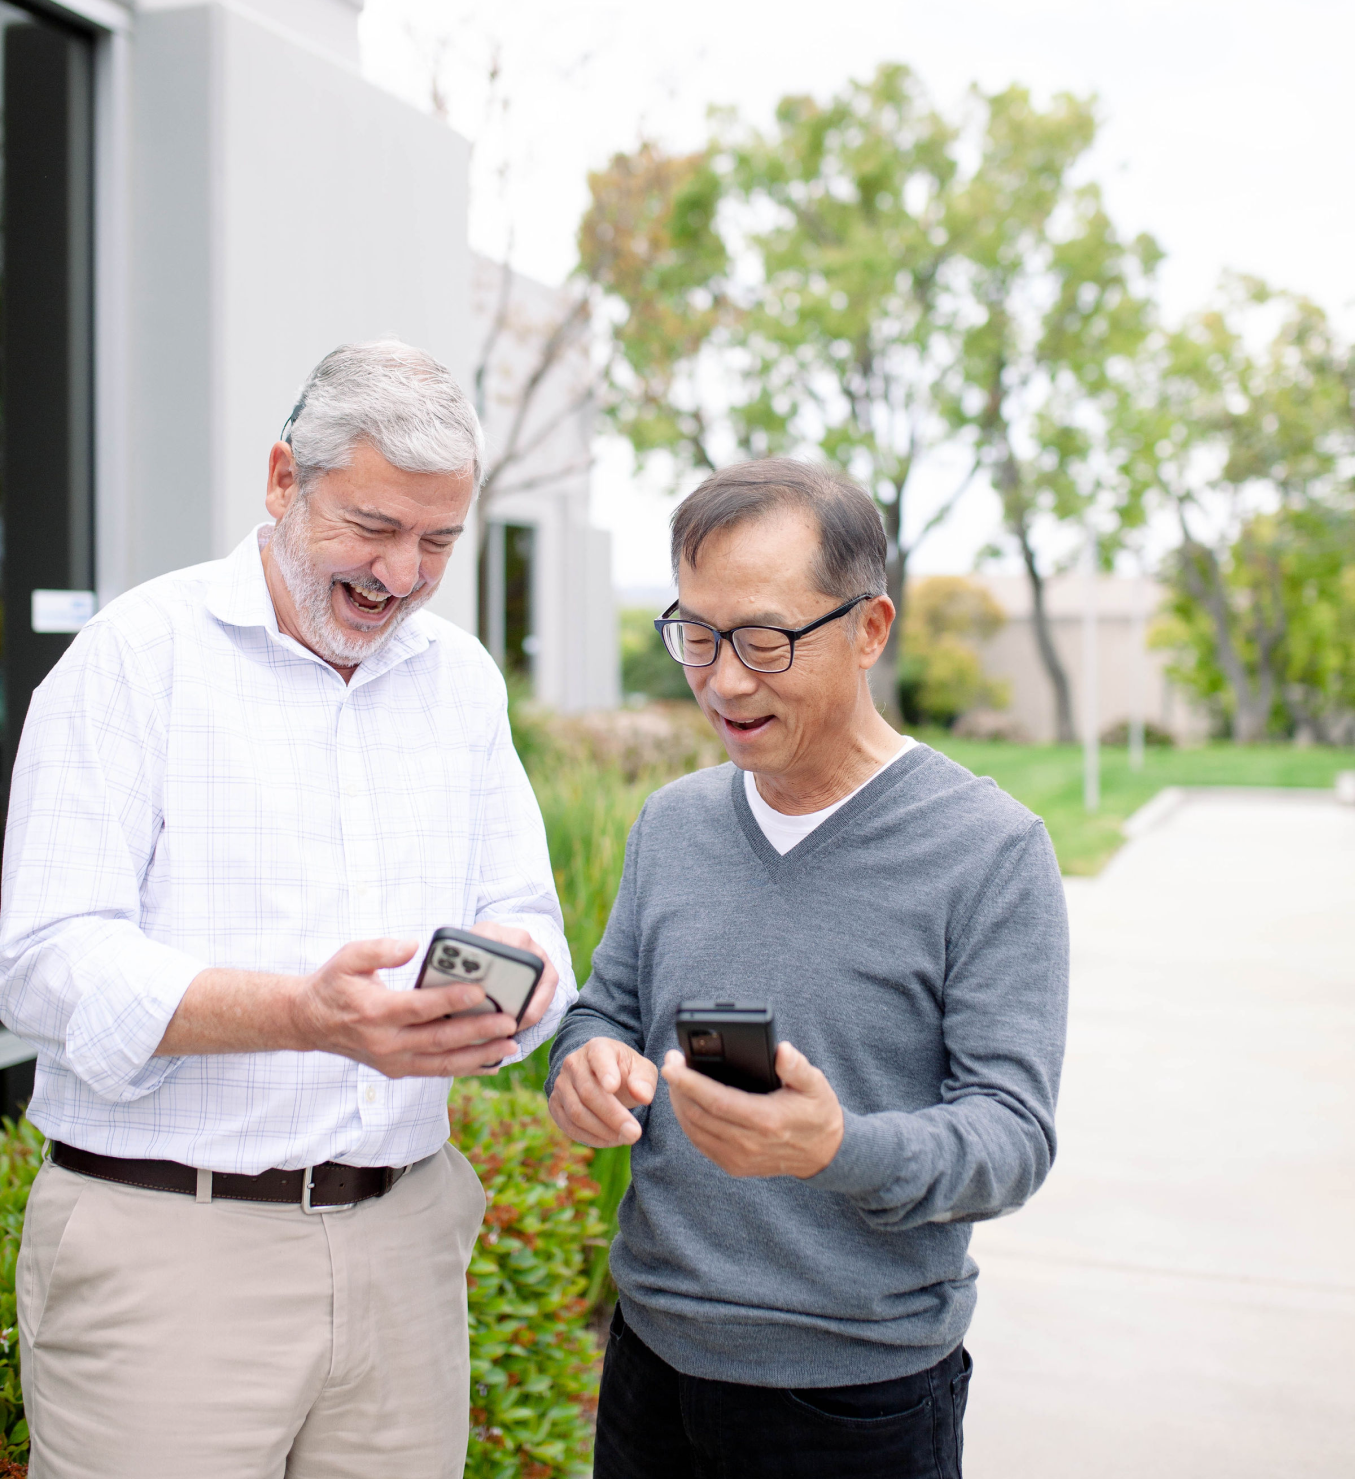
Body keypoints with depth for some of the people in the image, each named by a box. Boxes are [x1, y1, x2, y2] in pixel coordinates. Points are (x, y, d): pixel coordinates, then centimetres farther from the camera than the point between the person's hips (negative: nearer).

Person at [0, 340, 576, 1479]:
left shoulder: (462, 679, 12)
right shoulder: (135, 657, -5)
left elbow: (525, 914, 12)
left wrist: (516, 959, -13)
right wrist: (308, 1015, -27)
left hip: (402, 1242, 5)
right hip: (165, 1247, -4)